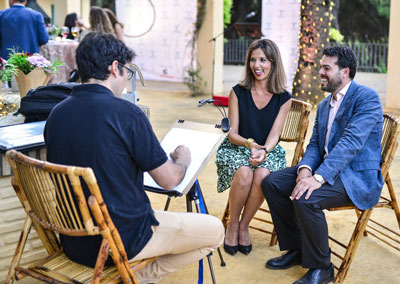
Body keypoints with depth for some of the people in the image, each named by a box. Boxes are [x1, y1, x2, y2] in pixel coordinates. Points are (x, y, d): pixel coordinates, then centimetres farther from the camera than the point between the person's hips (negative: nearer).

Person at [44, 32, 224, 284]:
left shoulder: (56, 113, -2)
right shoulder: (125, 112, -20)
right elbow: (169, 180, -12)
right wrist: (182, 159, 9)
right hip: (123, 241, -7)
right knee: (215, 230, 8)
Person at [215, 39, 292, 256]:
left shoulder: (283, 98, 2)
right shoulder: (238, 92, 0)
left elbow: (274, 135, -4)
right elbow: (232, 133, -2)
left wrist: (263, 151, -26)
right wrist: (249, 143, -23)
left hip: (268, 151, 1)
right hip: (236, 149, -1)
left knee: (262, 175, -34)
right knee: (244, 173, -35)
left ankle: (244, 226, -12)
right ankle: (232, 225, -11)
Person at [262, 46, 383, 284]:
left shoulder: (366, 98, -13)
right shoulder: (324, 105, 16)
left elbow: (351, 142, -25)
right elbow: (315, 144, 10)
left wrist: (319, 177, -34)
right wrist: (305, 168, -13)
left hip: (357, 177, -9)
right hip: (325, 168, 9)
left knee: (305, 198, -31)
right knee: (272, 182, -5)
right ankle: (296, 249, 8)